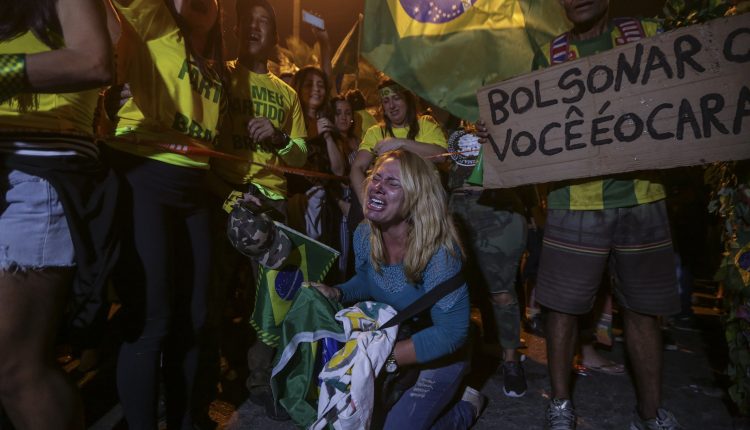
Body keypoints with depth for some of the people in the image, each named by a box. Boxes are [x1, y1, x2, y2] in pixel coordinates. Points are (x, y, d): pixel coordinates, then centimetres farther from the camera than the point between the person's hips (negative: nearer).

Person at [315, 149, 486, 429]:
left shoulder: (438, 253, -32)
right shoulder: (364, 235, -11)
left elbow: (451, 334, -29)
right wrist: (336, 293, -13)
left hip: (437, 357, -6)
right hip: (386, 343, 6)